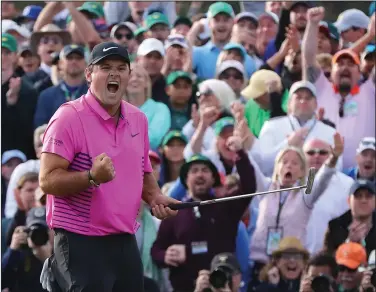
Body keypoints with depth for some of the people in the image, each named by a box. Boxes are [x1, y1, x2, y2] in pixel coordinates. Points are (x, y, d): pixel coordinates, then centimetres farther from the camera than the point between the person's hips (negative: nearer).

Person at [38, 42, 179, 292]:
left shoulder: (138, 118, 10)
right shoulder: (69, 117, -11)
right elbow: (48, 180, -16)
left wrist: (155, 197, 4)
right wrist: (92, 177, -31)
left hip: (126, 242, 7)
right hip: (81, 243, -7)